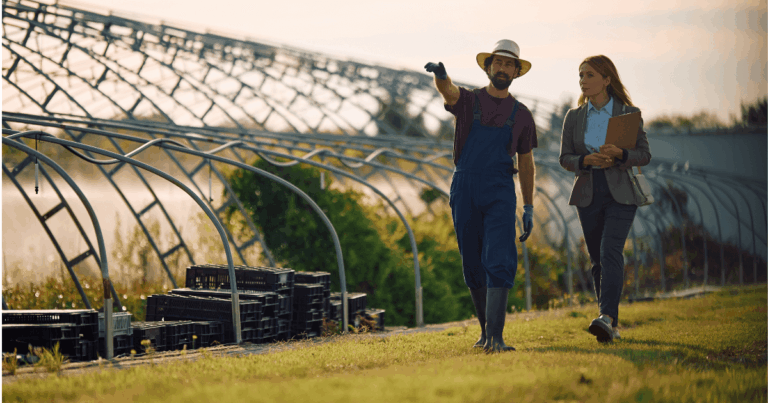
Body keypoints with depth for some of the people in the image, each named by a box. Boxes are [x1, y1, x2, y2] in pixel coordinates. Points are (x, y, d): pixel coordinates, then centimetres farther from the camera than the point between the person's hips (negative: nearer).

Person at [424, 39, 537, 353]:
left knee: (499, 262, -14)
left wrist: (529, 209, 10)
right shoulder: (468, 100, 7)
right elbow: (447, 90, -18)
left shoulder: (521, 115, 11)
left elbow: (526, 163, 15)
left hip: (500, 193, -1)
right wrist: (440, 75, -43)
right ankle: (486, 328, 23)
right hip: (464, 191, 1)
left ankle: (495, 337, -20)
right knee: (473, 266, 7)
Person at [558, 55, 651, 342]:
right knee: (597, 260, 5)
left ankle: (607, 318, -32)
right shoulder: (574, 117, 7)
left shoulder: (628, 113, 0)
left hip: (620, 194, -4)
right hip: (588, 194, 4)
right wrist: (587, 160, -15)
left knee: (610, 252, -21)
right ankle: (612, 327, 15)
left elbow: (644, 155, -1)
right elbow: (565, 158, 6)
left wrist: (619, 153, -21)